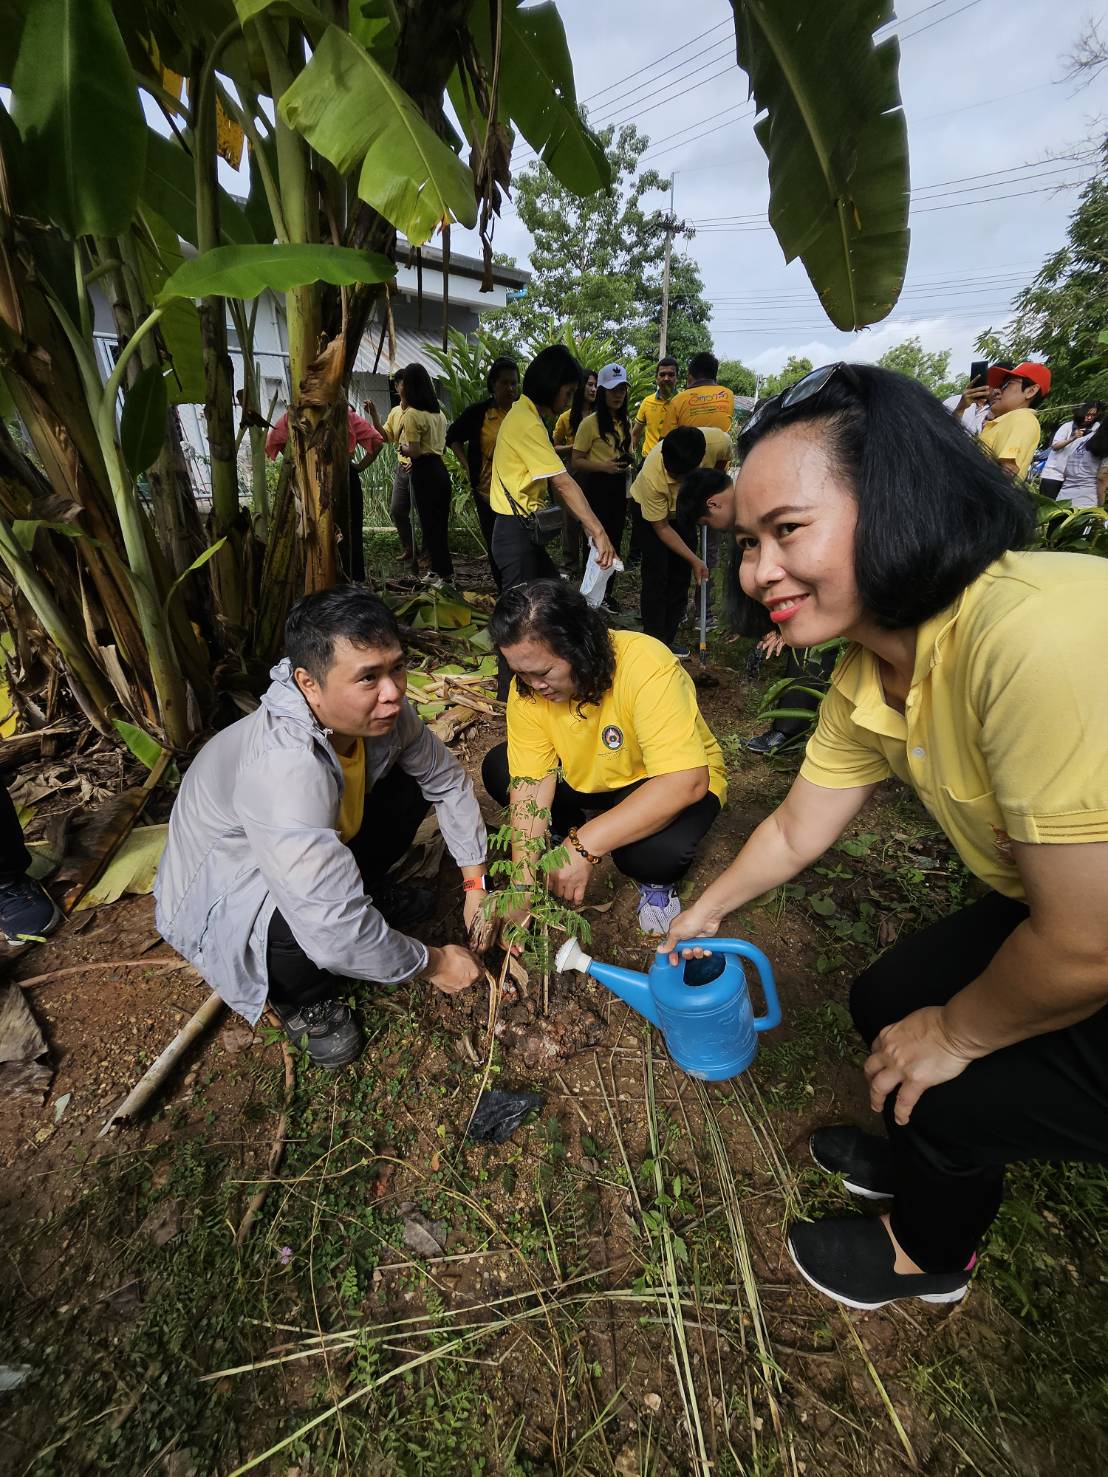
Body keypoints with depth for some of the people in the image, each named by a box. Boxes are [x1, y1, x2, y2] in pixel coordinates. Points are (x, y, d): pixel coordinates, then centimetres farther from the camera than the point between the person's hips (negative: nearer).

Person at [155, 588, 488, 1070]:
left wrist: (475, 883, -7)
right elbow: (337, 934, -41)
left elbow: (447, 779, -5)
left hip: (317, 837, 7)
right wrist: (431, 963, -24)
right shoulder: (286, 769, -43)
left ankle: (367, 891, 17)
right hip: (220, 897, -6)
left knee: (411, 785, -5)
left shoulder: (377, 711, -21)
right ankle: (299, 998, 0)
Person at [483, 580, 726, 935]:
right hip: (593, 781, 5)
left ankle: (657, 881, 1)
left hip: (678, 783, -4)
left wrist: (585, 845, -42)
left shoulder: (646, 668, -35)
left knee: (657, 851, -36)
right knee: (498, 769, -12)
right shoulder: (529, 687, -20)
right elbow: (532, 782, -20)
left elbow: (686, 781, -40)